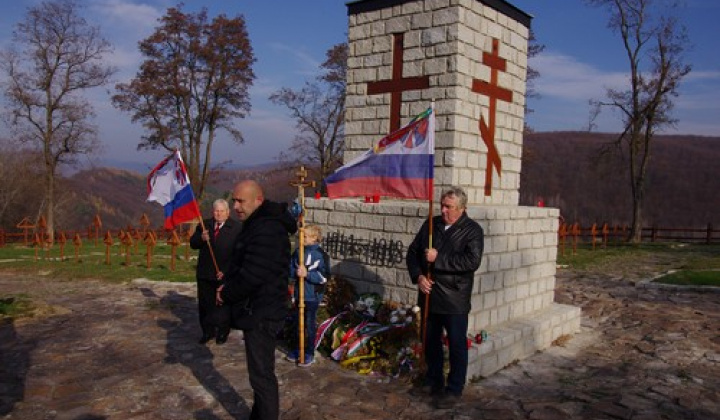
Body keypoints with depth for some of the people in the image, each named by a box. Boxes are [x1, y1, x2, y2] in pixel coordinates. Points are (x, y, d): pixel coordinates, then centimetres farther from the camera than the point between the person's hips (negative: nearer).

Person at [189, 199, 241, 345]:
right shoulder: (204, 225, 7)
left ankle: (223, 332, 23)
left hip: (226, 274, -4)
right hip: (205, 273, 4)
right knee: (205, 304, 12)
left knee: (224, 305, 7)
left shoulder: (236, 227, -6)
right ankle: (207, 332, 26)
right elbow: (192, 243, 6)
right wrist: (201, 238, -17)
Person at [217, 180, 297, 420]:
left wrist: (226, 294, -11)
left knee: (261, 374, -1)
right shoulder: (256, 224, 11)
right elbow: (240, 263, 18)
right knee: (259, 370, 23)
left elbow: (252, 276, -27)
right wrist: (227, 283, 0)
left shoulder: (267, 230, -24)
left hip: (262, 314, -11)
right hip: (257, 311, 11)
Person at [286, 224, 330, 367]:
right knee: (297, 323, 16)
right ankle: (295, 348, 31)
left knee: (310, 324, 5)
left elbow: (324, 277, -15)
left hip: (312, 296, -5)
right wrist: (296, 272, -15)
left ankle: (309, 353, 16)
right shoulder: (298, 252, 3)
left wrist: (307, 273, -22)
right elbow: (290, 268, 6)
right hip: (299, 293, 5)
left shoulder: (321, 255, -12)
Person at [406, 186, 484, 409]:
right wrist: (418, 276, -7)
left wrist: (438, 258, -22)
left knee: (456, 345, 4)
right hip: (429, 295, 6)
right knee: (431, 341, 17)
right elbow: (413, 251, 10)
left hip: (454, 299, -5)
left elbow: (472, 261, -22)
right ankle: (433, 381, 34)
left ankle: (454, 390, 17)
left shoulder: (472, 230, -8)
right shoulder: (431, 224, 6)